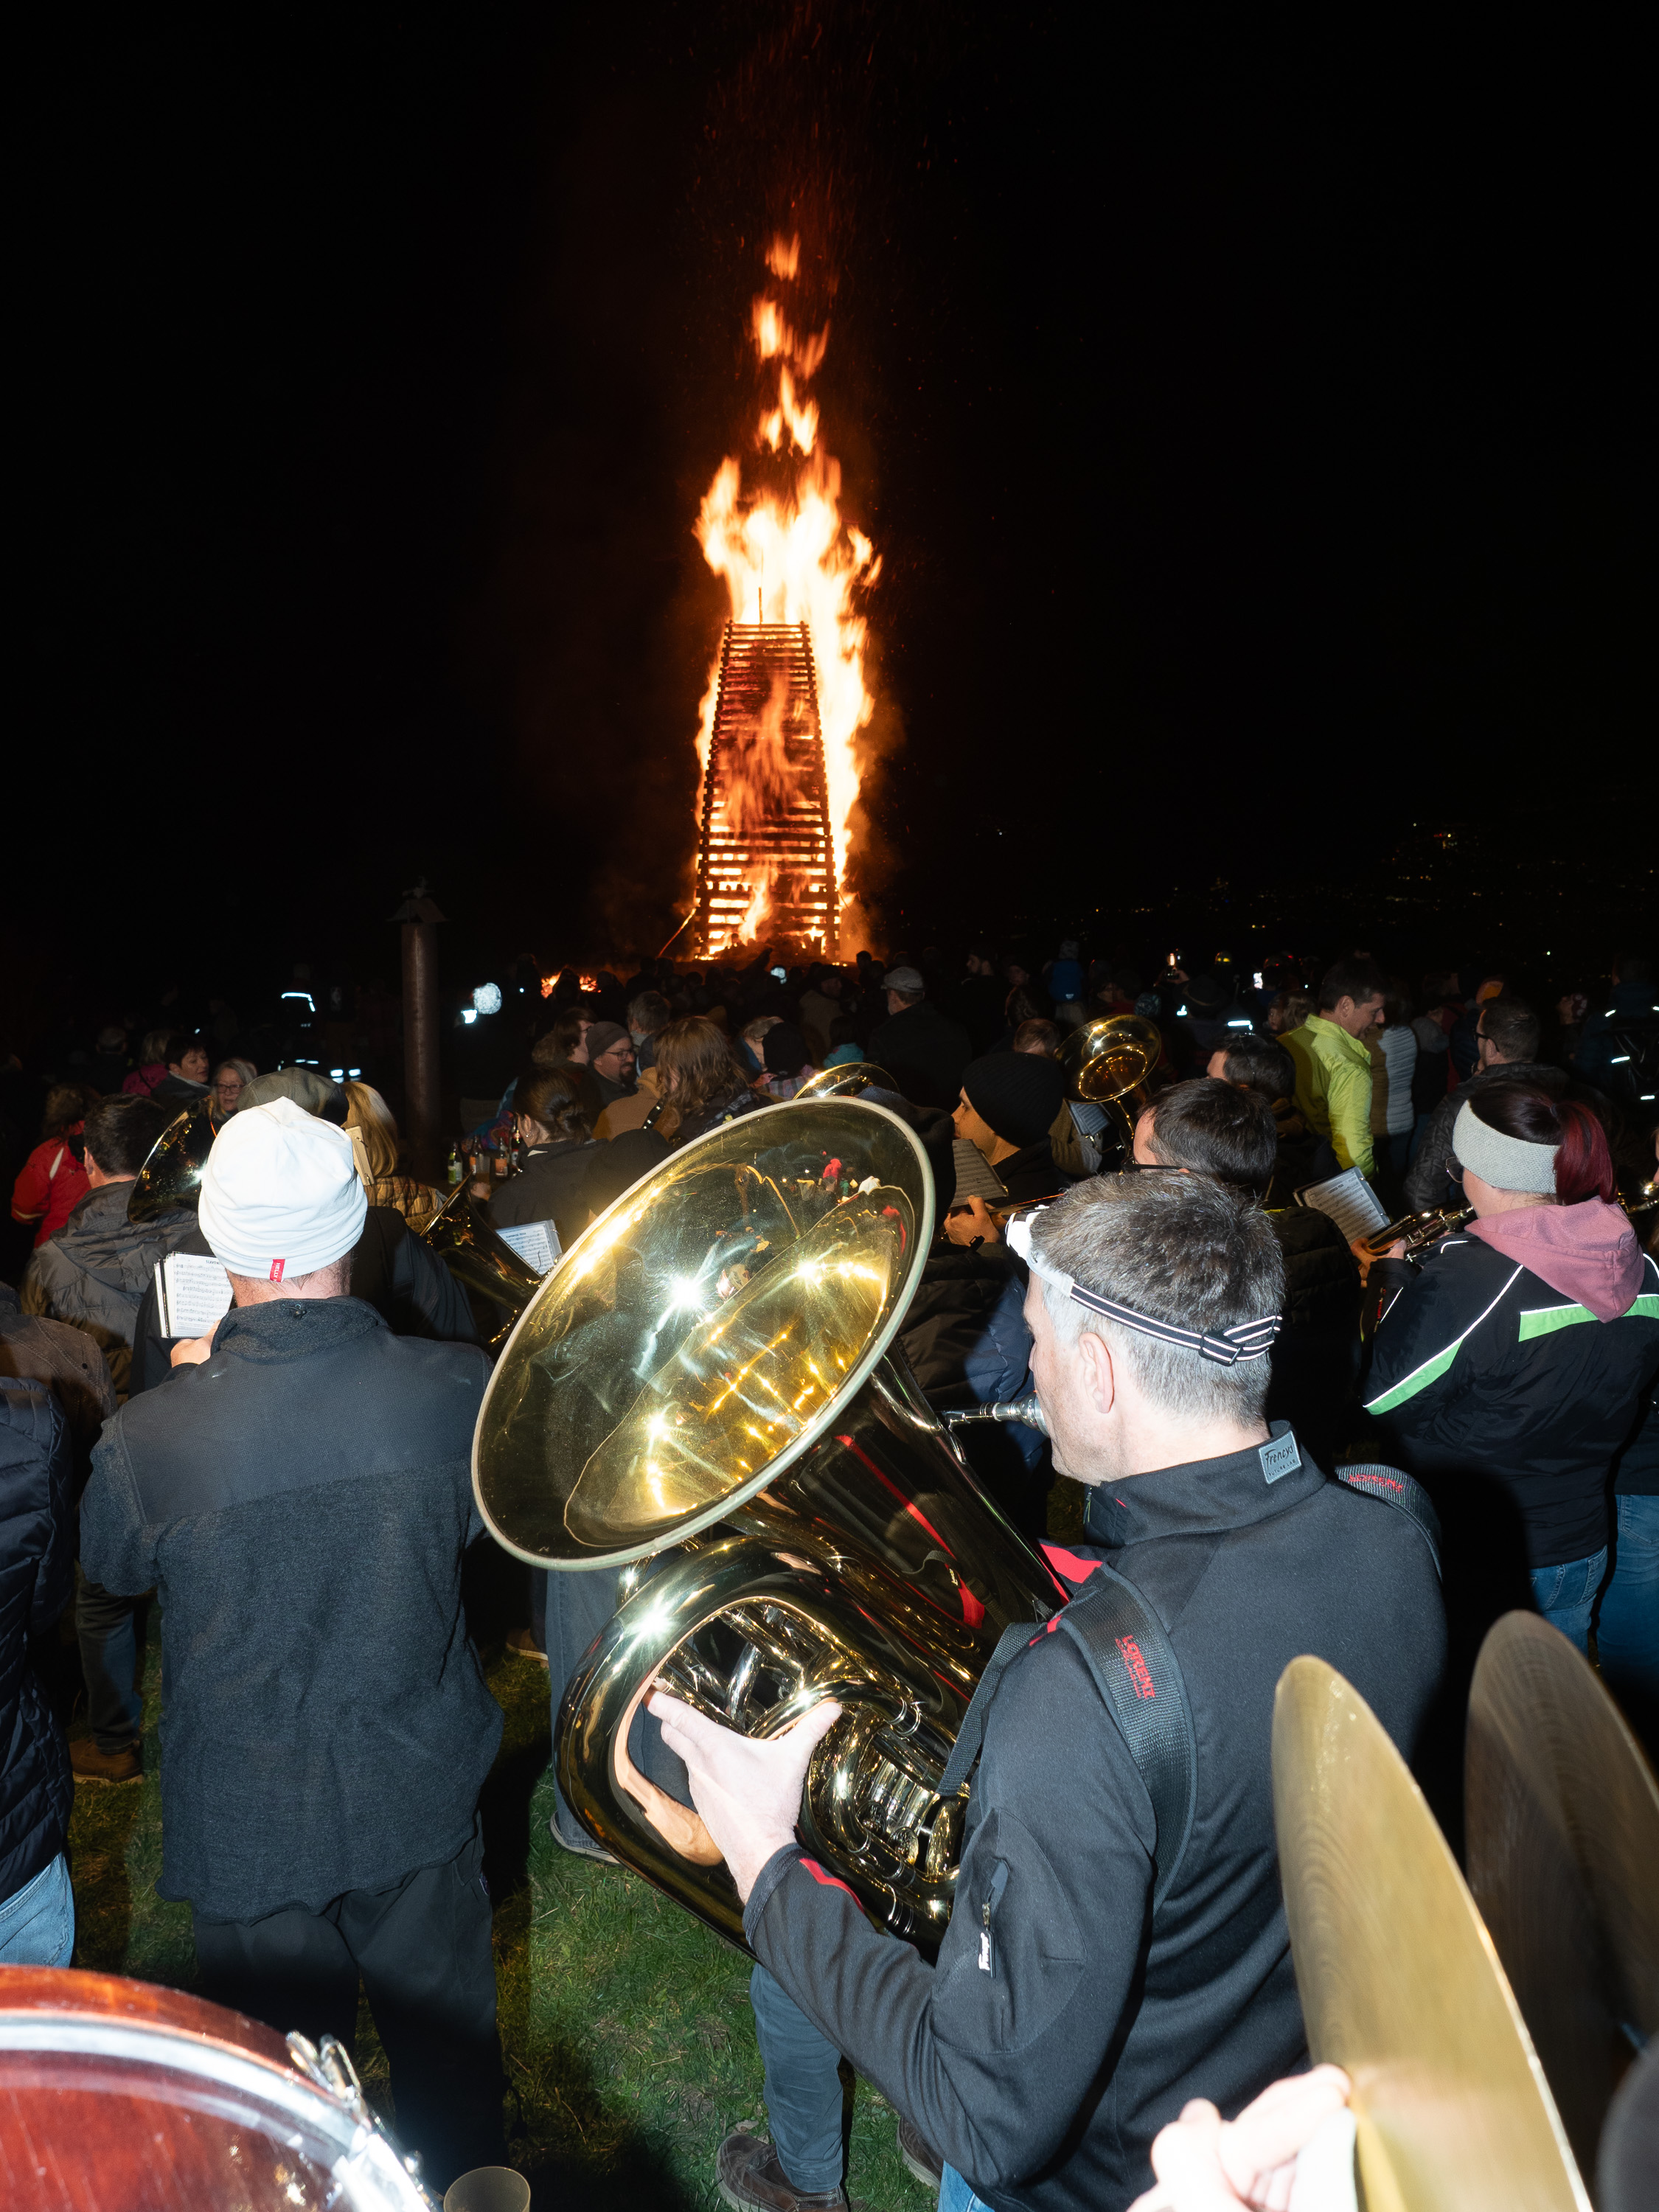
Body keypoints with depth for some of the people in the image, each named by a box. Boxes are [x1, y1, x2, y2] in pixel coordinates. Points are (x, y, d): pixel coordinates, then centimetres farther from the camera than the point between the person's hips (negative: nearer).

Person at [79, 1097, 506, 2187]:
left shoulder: (154, 1434, -27)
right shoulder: (460, 1389, -23)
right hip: (423, 1796, 2)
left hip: (248, 1823, -1)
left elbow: (111, 1564, -3)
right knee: (449, 2048, 26)